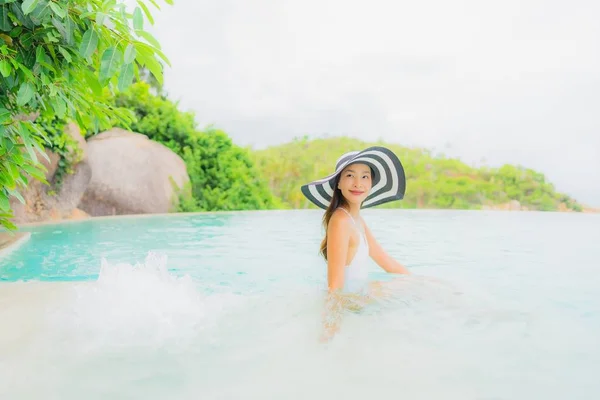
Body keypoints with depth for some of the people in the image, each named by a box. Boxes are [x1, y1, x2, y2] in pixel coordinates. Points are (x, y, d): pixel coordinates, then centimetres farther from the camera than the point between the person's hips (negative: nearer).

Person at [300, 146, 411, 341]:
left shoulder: (357, 219, 5)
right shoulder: (341, 220, -25)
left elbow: (386, 261, 14)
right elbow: (335, 285, -30)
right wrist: (331, 328, -32)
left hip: (358, 296, 10)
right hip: (349, 304, -10)